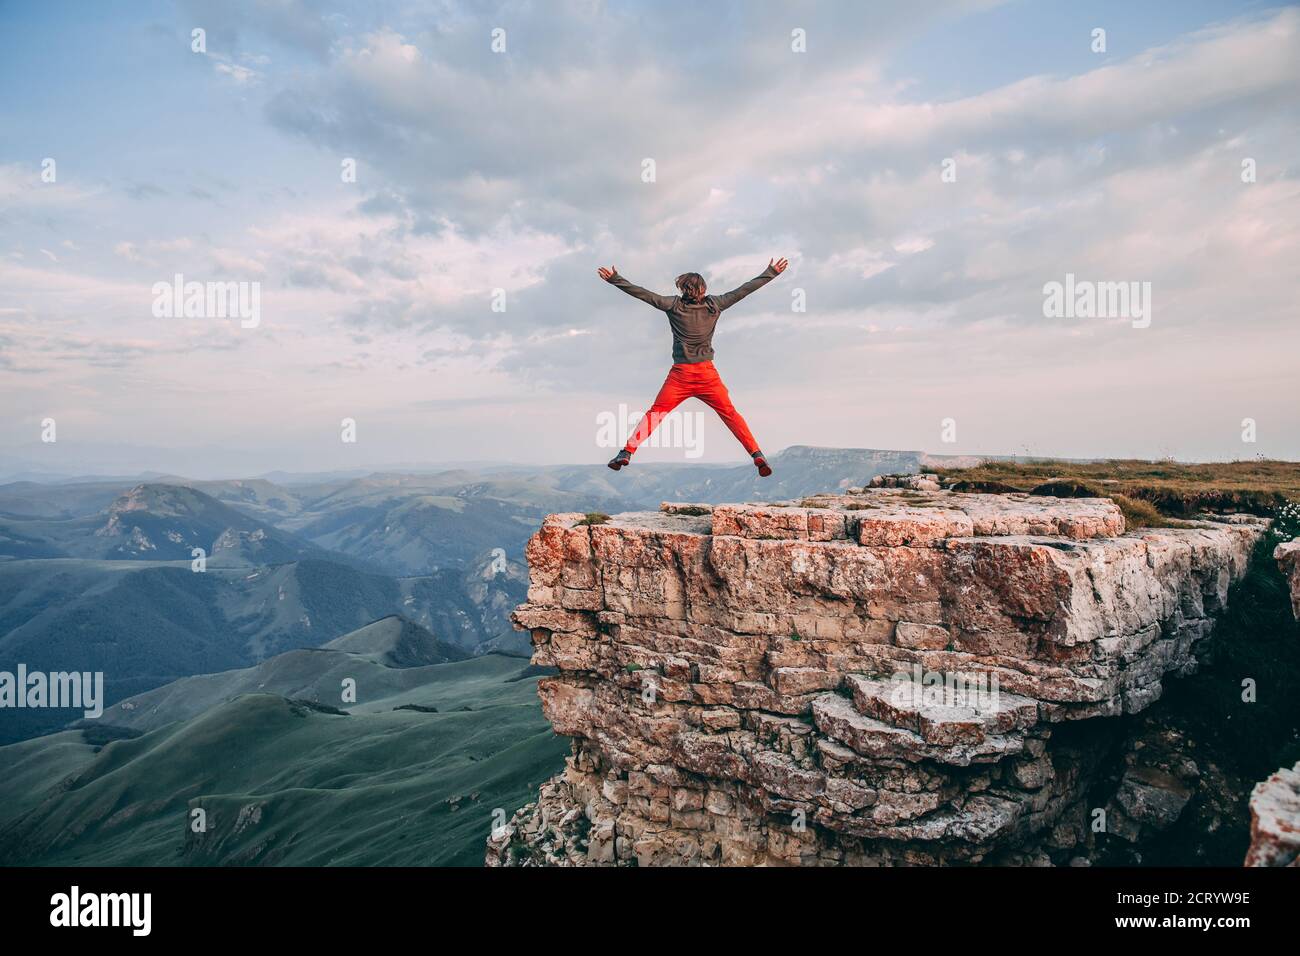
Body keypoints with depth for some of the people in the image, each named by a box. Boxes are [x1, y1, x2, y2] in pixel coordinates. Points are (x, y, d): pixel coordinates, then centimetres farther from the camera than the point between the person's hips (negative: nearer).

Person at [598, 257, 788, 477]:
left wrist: (614, 279, 0)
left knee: (656, 413, 5)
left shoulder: (674, 305, -4)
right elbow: (744, 290, 6)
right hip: (707, 374, 1)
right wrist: (771, 272, 14)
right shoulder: (714, 304, 0)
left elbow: (643, 294, -5)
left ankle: (627, 452, -3)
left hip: (680, 375, -1)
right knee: (730, 414, 8)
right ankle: (757, 455, 1)